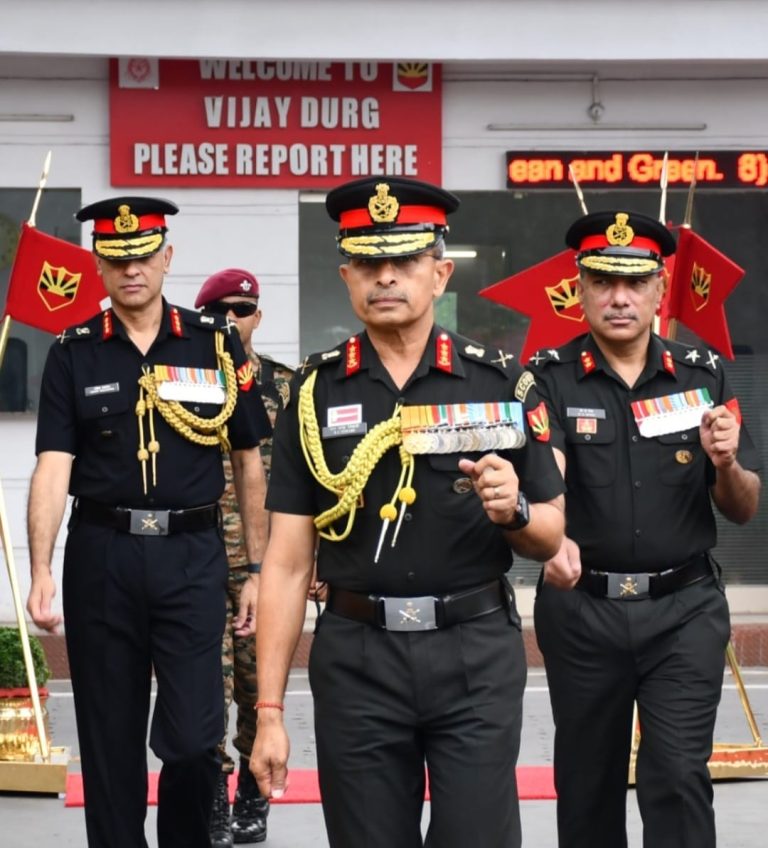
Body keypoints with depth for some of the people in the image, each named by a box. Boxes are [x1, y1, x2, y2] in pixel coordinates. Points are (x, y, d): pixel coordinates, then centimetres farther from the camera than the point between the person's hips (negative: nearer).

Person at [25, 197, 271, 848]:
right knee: (109, 739, 9)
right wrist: (40, 571, -15)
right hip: (101, 556, 1)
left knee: (193, 735, -5)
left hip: (193, 555, -1)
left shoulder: (217, 344, 3)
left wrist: (260, 568, 4)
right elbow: (53, 468, -4)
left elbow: (249, 462, 8)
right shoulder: (74, 353, 4)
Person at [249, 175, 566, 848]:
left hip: (478, 654, -1)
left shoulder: (501, 383, 0)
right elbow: (287, 563, 2)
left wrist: (512, 510, -17)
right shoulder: (317, 392, 2)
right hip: (356, 658, 1)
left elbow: (550, 538, 7)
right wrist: (269, 711, -3)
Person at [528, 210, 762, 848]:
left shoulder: (703, 376, 3)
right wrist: (555, 539, -43)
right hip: (580, 609, 0)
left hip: (685, 609, 0)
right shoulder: (549, 380, -3)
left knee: (679, 775, -7)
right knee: (587, 778, 12)